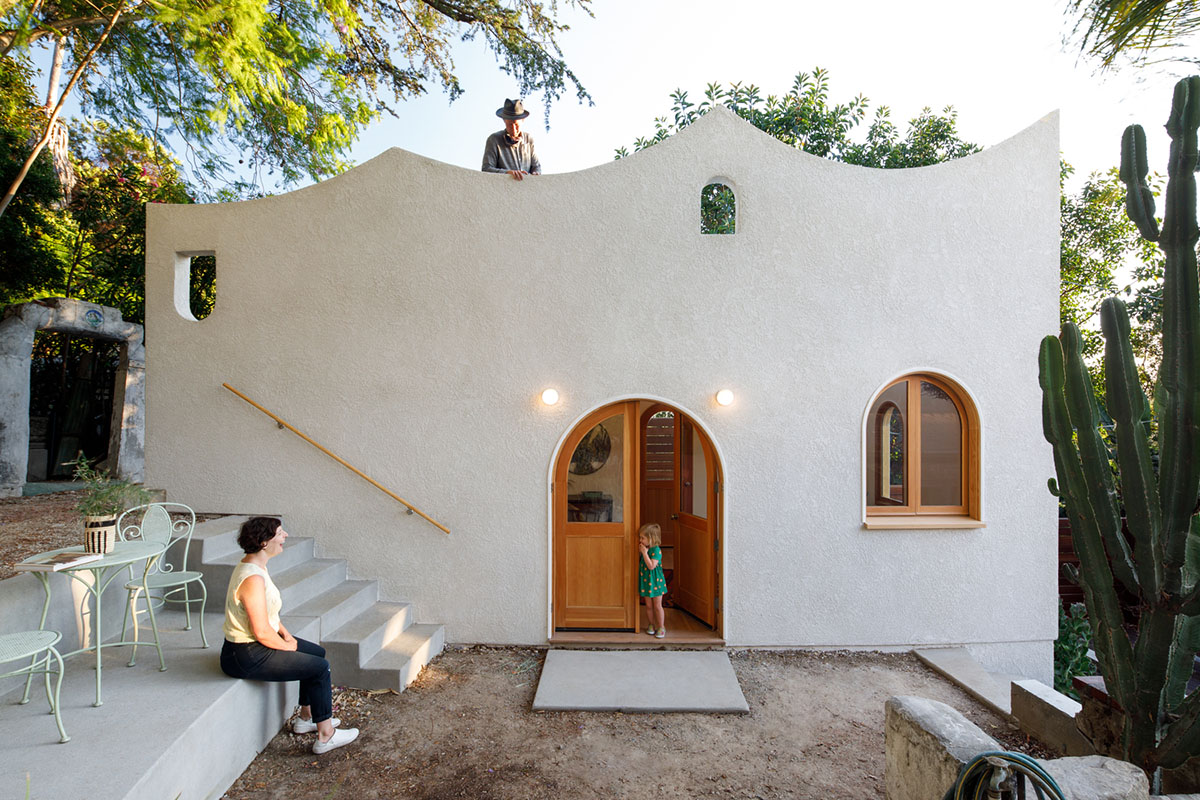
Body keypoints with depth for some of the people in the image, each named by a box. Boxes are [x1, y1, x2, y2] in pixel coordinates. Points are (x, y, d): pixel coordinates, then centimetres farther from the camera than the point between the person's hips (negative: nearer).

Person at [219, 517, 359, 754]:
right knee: (320, 668, -7)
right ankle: (325, 735, 4)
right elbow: (262, 632, -27)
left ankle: (306, 717, 31)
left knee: (317, 653, 18)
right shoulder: (253, 579, -28)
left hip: (255, 644, 10)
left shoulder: (256, 566, 4)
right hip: (246, 657, -10)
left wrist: (285, 633, 7)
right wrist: (287, 647, -11)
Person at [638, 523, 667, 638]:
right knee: (648, 605, 14)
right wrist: (640, 551, 1)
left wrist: (644, 553, -27)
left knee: (657, 606, 5)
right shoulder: (644, 548, 3)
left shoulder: (656, 550, -20)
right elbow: (640, 564, 13)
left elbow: (651, 566, -28)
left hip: (655, 581, -6)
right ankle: (652, 625, 30)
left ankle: (661, 627, 18)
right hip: (645, 581, 6)